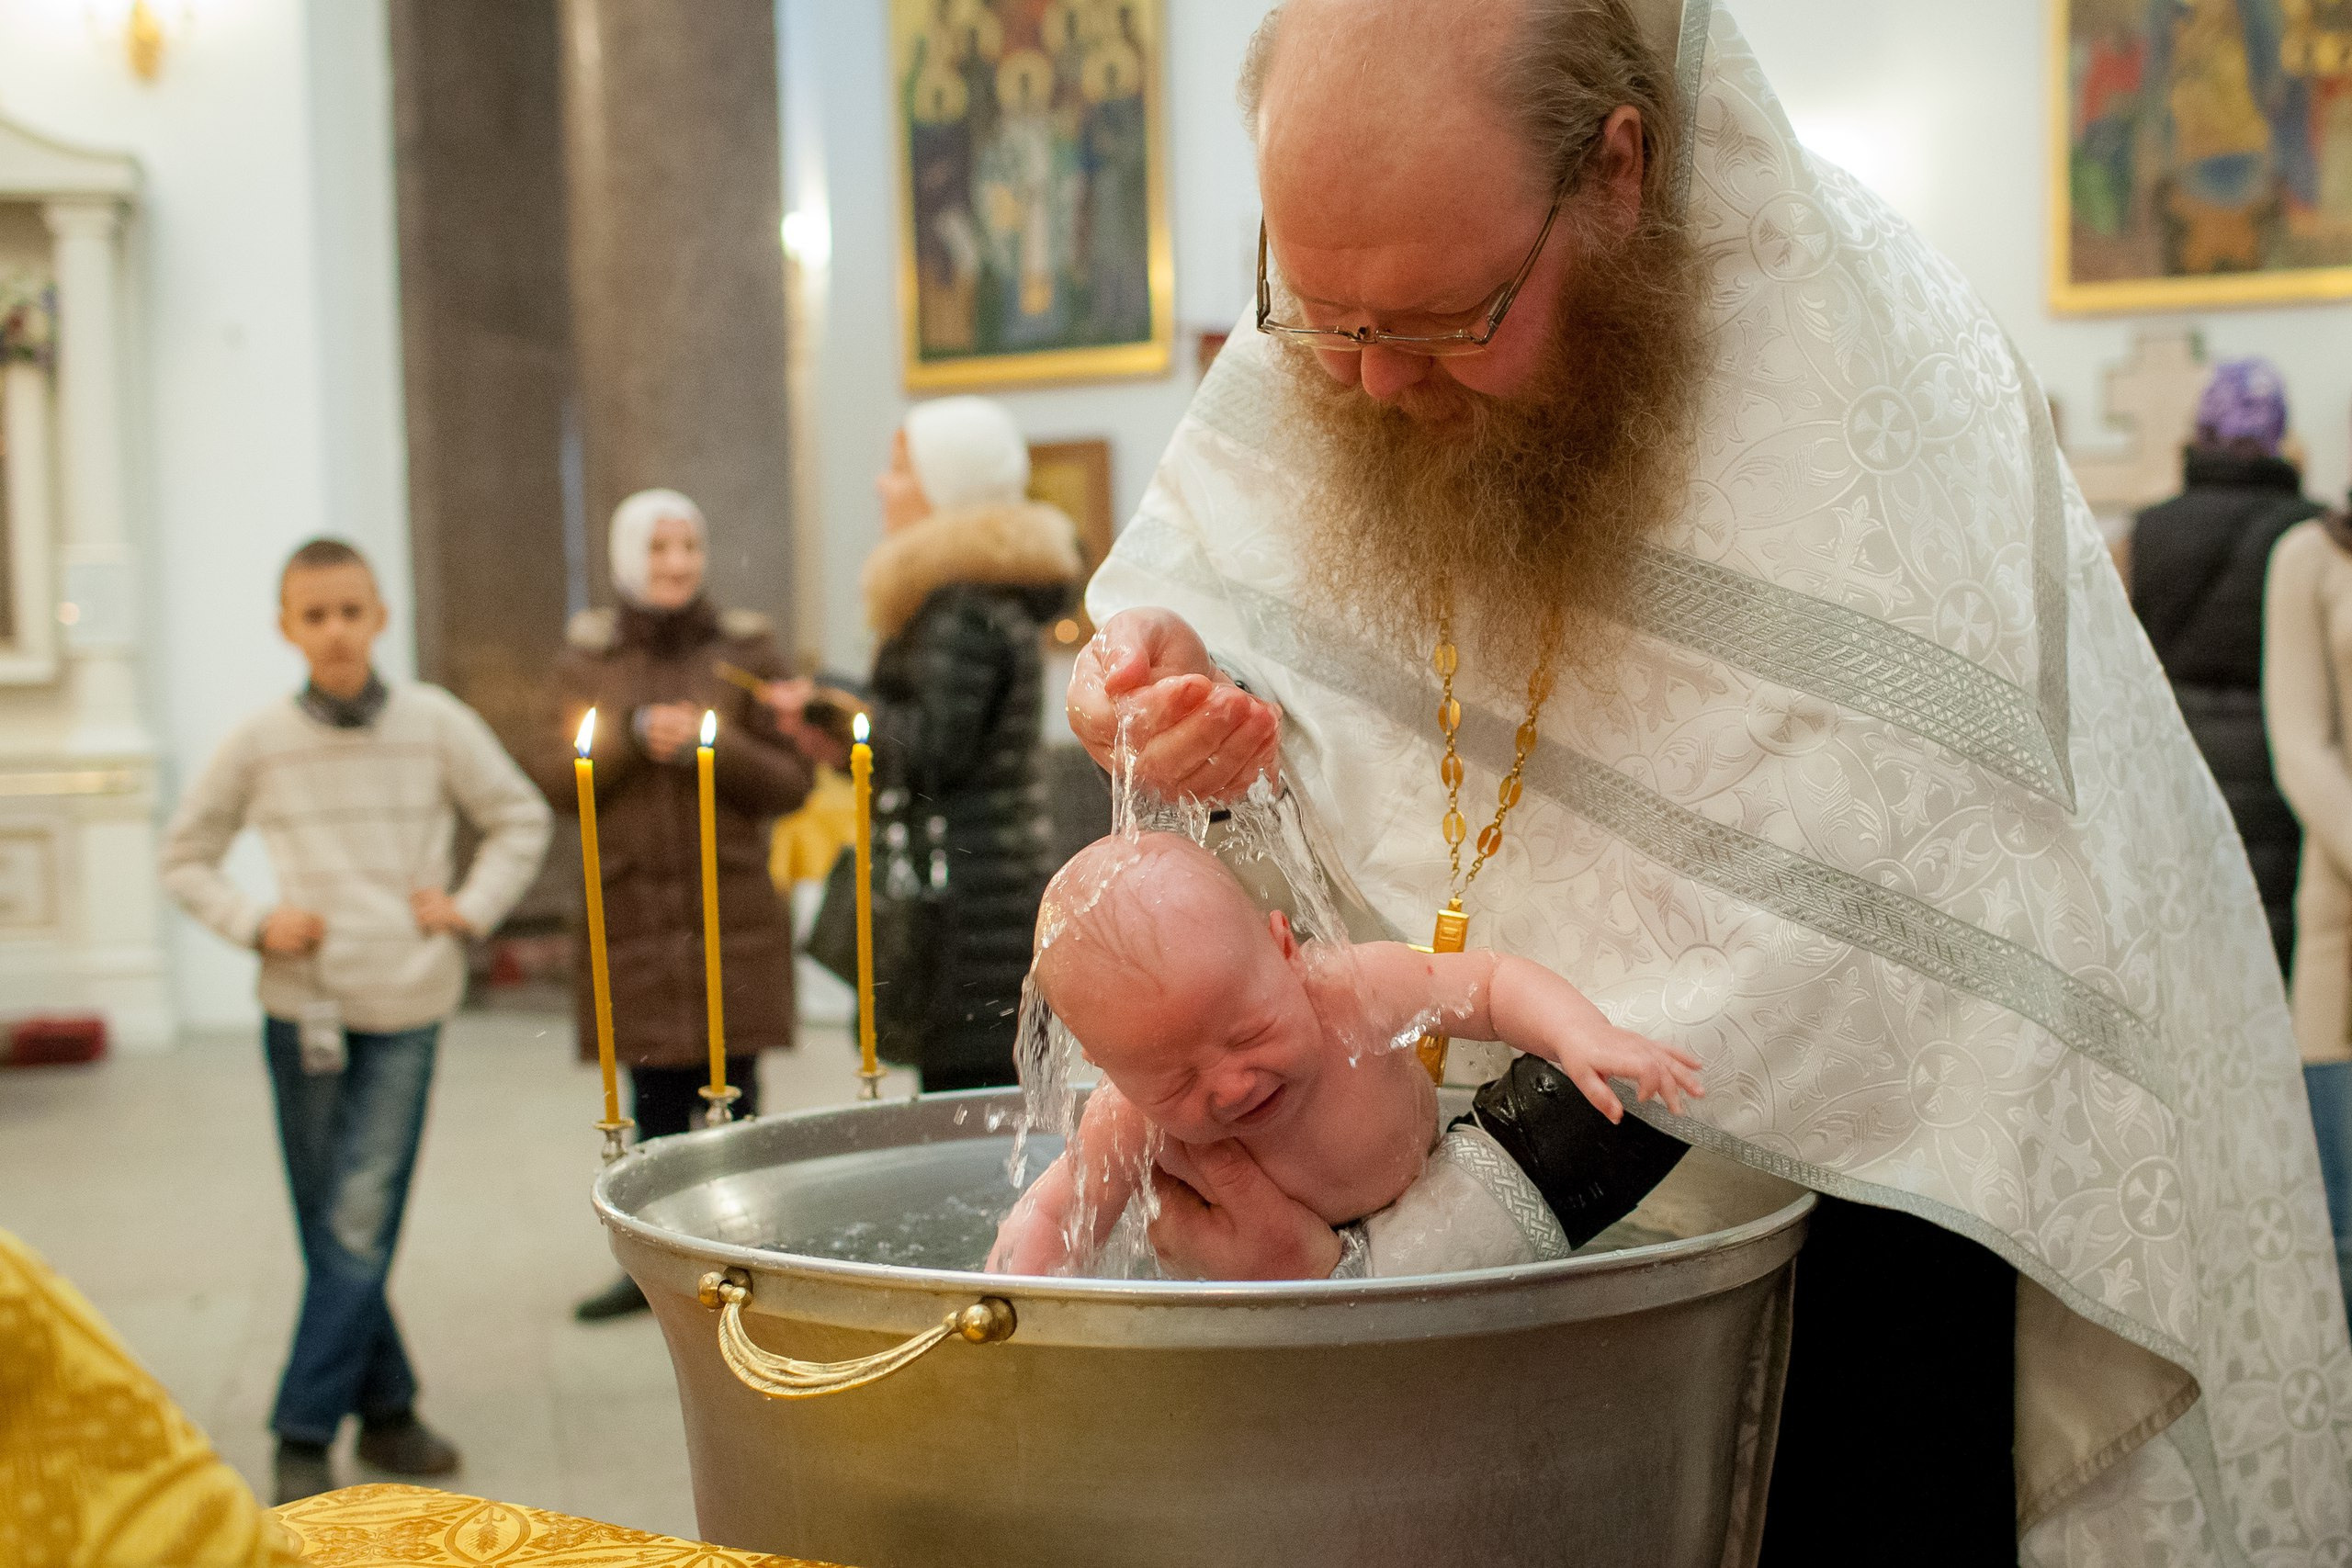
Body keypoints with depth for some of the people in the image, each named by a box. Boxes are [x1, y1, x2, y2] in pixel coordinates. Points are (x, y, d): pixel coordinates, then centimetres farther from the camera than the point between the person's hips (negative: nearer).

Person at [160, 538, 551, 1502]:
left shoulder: (435, 723, -1)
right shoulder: (259, 744, 1)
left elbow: (521, 819, 11)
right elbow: (185, 856, 12)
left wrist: (472, 909, -1)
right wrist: (253, 923, -3)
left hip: (406, 1006, -1)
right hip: (304, 1007, 1)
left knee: (359, 1226, -6)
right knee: (332, 1231, 5)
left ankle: (304, 1437, 3)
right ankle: (387, 1408, 18)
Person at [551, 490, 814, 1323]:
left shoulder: (746, 648, 4)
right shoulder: (587, 656, 8)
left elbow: (790, 781, 1)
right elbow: (556, 782, 4)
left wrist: (707, 743, -14)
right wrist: (632, 731, -11)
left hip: (732, 908, -1)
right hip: (632, 907, 1)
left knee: (730, 1094, -2)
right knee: (654, 1100, 4)